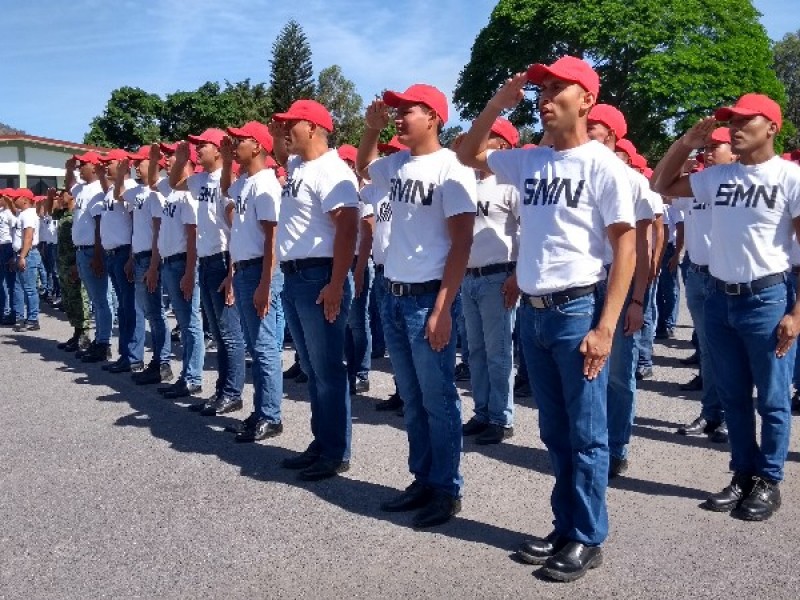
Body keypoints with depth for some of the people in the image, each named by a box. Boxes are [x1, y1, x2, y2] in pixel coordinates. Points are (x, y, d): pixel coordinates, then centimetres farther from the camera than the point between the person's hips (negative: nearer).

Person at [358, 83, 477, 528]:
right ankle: (423, 481, 27)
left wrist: (442, 308, -19)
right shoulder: (395, 164, 10)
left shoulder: (450, 167, -11)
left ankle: (447, 491, 15)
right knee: (413, 400, 15)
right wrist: (372, 128, 15)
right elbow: (363, 167, 34)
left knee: (439, 401, 2)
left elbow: (462, 242, -14)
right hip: (393, 296, 7)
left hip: (429, 297, -7)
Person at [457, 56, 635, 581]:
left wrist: (606, 326, -17)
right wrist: (498, 105, 5)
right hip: (533, 312, 6)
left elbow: (625, 246, -10)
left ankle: (588, 539, 18)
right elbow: (468, 155, 21)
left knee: (586, 435, 4)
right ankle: (565, 528, 29)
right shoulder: (529, 161, 9)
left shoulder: (602, 164, -7)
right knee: (555, 433, 15)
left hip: (578, 311, -6)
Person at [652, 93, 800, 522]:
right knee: (733, 397, 13)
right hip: (719, 297, 5)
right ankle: (742, 474, 26)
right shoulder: (718, 176, 7)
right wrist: (687, 142, 3)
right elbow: (662, 185, 16)